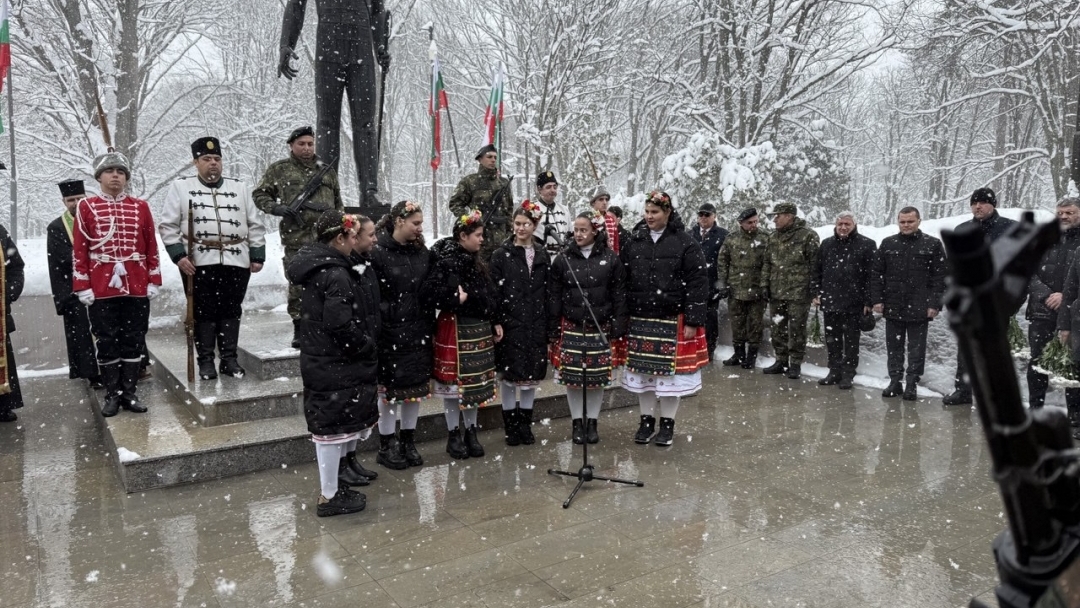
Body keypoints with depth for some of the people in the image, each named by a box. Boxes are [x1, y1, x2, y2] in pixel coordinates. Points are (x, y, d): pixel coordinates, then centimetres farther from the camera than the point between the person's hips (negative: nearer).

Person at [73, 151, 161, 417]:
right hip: (102, 289, -1)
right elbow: (79, 249, 1)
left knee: (134, 342, 6)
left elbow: (152, 246, 8)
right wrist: (82, 286, -5)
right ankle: (112, 394, 15)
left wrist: (153, 281, 3)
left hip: (137, 287, 2)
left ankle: (129, 392, 17)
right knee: (107, 342, 5)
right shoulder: (86, 207, 3)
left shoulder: (140, 207, 7)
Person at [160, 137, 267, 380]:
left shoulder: (239, 188, 13)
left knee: (231, 310, 6)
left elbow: (255, 225, 13)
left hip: (236, 261, 2)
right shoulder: (180, 187, 6)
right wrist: (178, 255, -9)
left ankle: (229, 359, 15)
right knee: (203, 312, 3)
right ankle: (206, 360, 12)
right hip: (198, 262, -2)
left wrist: (257, 255, 6)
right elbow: (168, 226, 2)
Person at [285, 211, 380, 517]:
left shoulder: (314, 265, 9)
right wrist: (368, 348, -9)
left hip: (318, 360, 9)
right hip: (335, 364, -9)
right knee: (333, 424, 0)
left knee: (331, 420, 21)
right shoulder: (336, 275, -21)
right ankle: (329, 496, 11)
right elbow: (341, 325, -26)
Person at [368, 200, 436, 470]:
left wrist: (431, 330, 7)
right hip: (389, 334, -5)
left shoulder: (423, 253, 7)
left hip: (418, 333, 5)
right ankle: (387, 446, 18)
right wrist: (376, 332, -14)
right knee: (389, 389, 4)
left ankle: (408, 442, 24)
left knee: (416, 387, 10)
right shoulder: (378, 253, -10)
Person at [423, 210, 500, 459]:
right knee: (454, 382, 2)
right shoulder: (446, 261, -14)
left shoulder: (478, 263, 11)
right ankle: (453, 435, 16)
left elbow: (489, 296, 16)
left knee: (476, 382, 12)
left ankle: (471, 433, 25)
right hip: (455, 328, -8)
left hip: (479, 328, 8)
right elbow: (430, 288, -26)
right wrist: (455, 299, -18)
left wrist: (494, 324, 14)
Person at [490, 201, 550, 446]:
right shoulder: (501, 255, -1)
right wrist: (496, 324, -13)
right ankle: (510, 425, 17)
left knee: (532, 374, 8)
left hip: (536, 325, 3)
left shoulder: (542, 256, 8)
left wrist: (548, 324, 2)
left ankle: (526, 424, 22)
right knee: (510, 375, 3)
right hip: (510, 324, -3)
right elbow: (494, 292, -5)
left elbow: (548, 292, 7)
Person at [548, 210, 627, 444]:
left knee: (598, 376, 4)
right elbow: (553, 296, 3)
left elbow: (620, 295, 0)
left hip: (601, 328, 0)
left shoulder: (611, 259, 0)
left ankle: (591, 422, 20)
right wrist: (553, 329, 0)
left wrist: (619, 328, -5)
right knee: (572, 376, 2)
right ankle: (577, 421, 19)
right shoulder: (563, 259, 2)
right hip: (571, 328, 1)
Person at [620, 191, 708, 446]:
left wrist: (693, 320, -10)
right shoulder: (634, 242, 6)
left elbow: (697, 283, -6)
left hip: (673, 321, -3)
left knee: (670, 370, 2)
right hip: (639, 320, 3)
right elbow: (622, 281, 9)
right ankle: (646, 420, 23)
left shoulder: (684, 243, -5)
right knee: (642, 370, 8)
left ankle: (667, 423, 17)